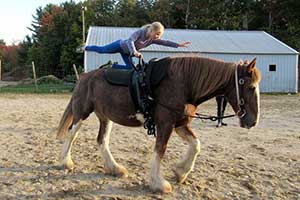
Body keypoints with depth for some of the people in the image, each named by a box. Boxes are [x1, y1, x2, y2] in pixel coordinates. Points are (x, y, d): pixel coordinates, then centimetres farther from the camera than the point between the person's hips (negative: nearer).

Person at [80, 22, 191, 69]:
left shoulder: (153, 40, -12)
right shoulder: (140, 32, -33)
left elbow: (165, 42, -15)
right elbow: (130, 41, -44)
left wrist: (178, 44, -25)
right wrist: (134, 52, -62)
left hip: (127, 53, 7)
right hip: (120, 45, -7)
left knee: (130, 68, 1)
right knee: (101, 50, 8)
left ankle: (112, 66, 20)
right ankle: (87, 48, 36)